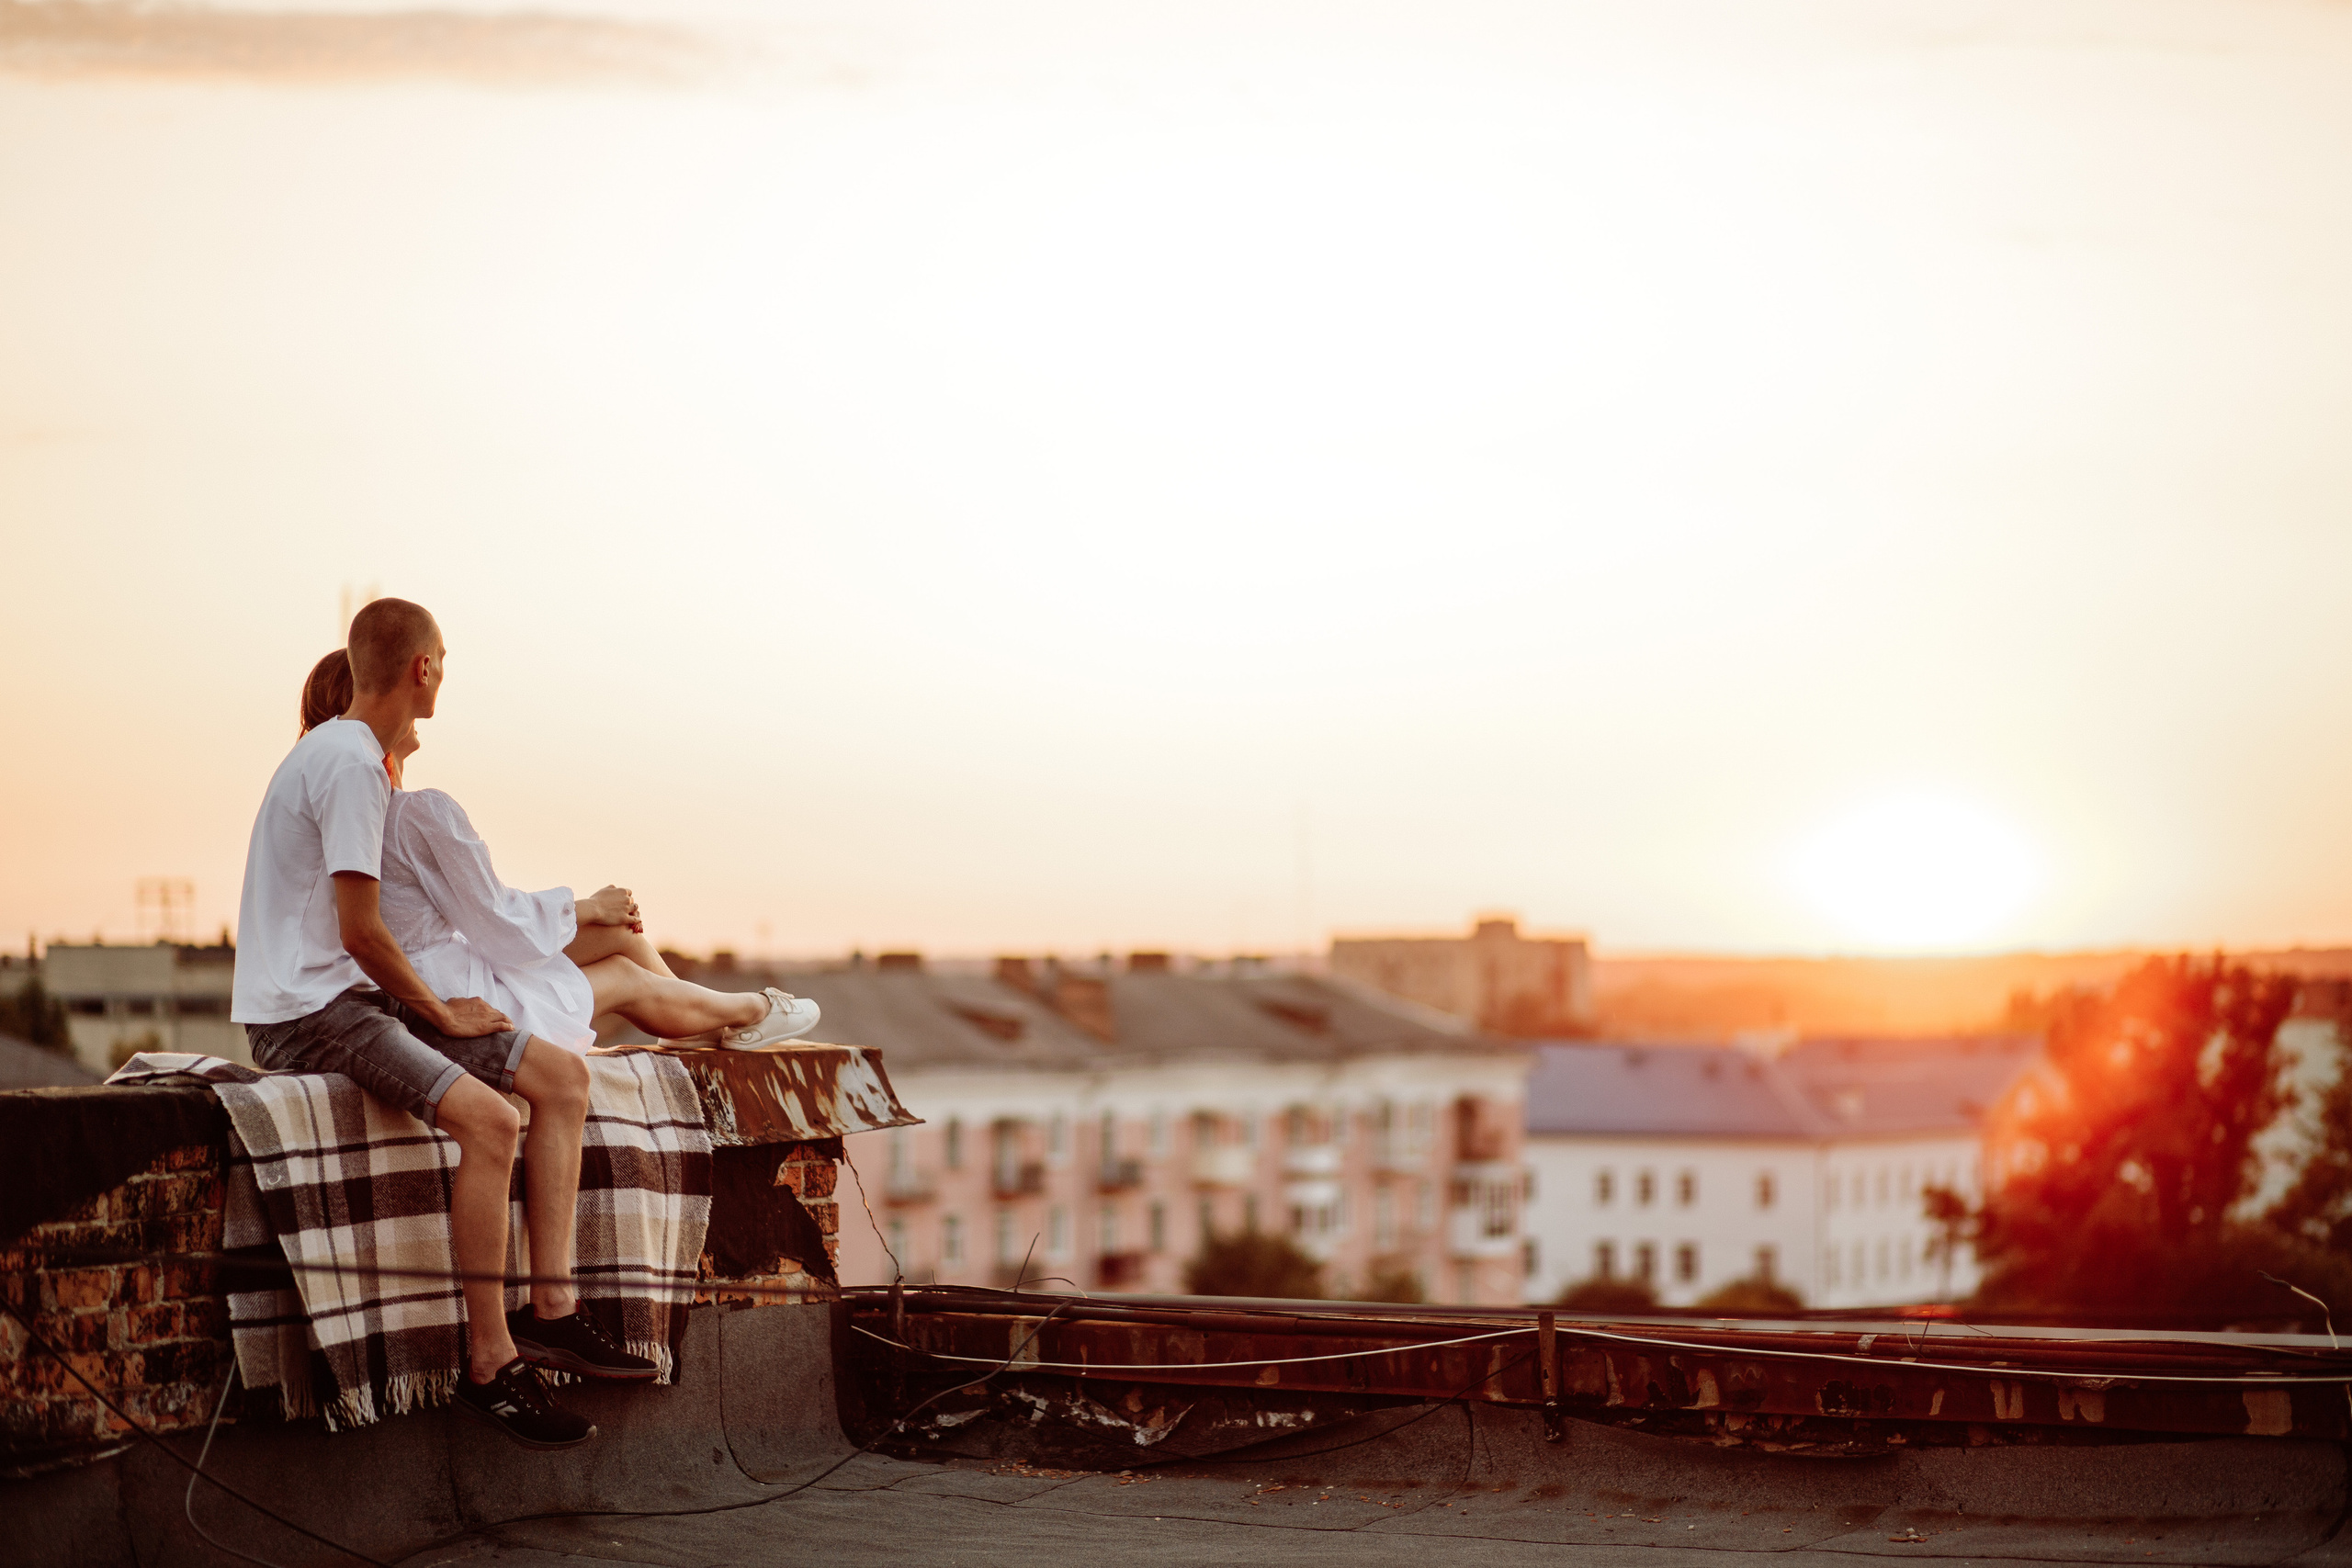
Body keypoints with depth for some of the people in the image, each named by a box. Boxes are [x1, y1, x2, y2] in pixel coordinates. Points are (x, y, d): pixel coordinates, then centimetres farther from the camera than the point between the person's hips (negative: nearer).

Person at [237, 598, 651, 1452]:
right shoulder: (351, 764, -15)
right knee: (488, 1117, -30)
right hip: (303, 1012, -11)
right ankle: (491, 1366, -25)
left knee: (561, 1076, 2)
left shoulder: (347, 753, 19)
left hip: (353, 997, 11)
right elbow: (360, 933, -19)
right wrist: (440, 1013, -6)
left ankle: (551, 1308, -3)